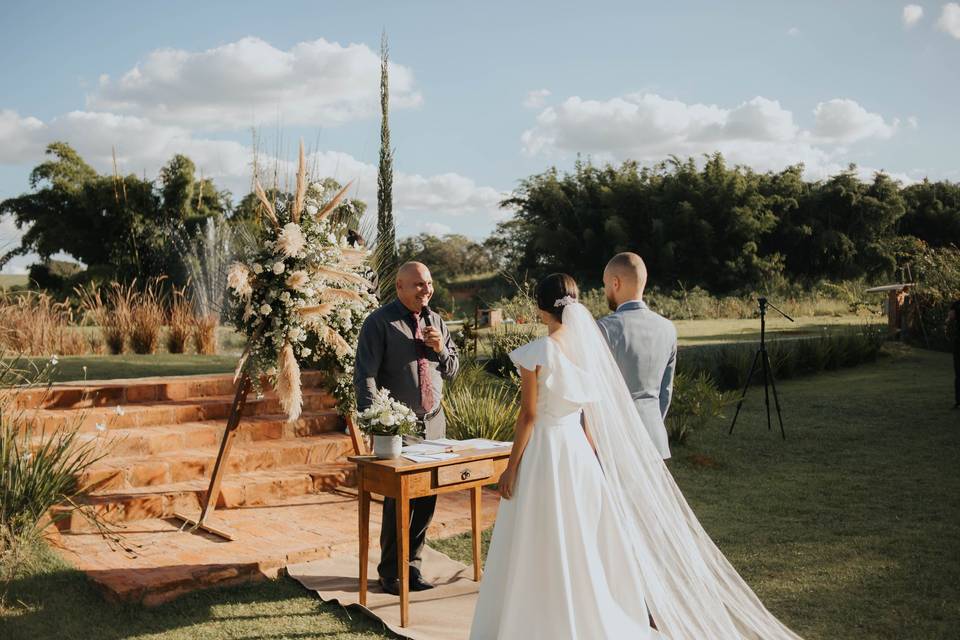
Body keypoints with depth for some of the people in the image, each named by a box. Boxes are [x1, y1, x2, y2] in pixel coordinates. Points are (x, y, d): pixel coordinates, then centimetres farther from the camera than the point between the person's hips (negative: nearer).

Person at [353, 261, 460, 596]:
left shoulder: (436, 321, 13)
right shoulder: (379, 323, -5)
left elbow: (452, 370, 19)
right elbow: (365, 376, -10)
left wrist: (441, 349, -3)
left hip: (433, 422, 6)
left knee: (427, 498, 7)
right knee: (398, 500, -3)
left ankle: (412, 565, 22)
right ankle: (390, 572, 13)